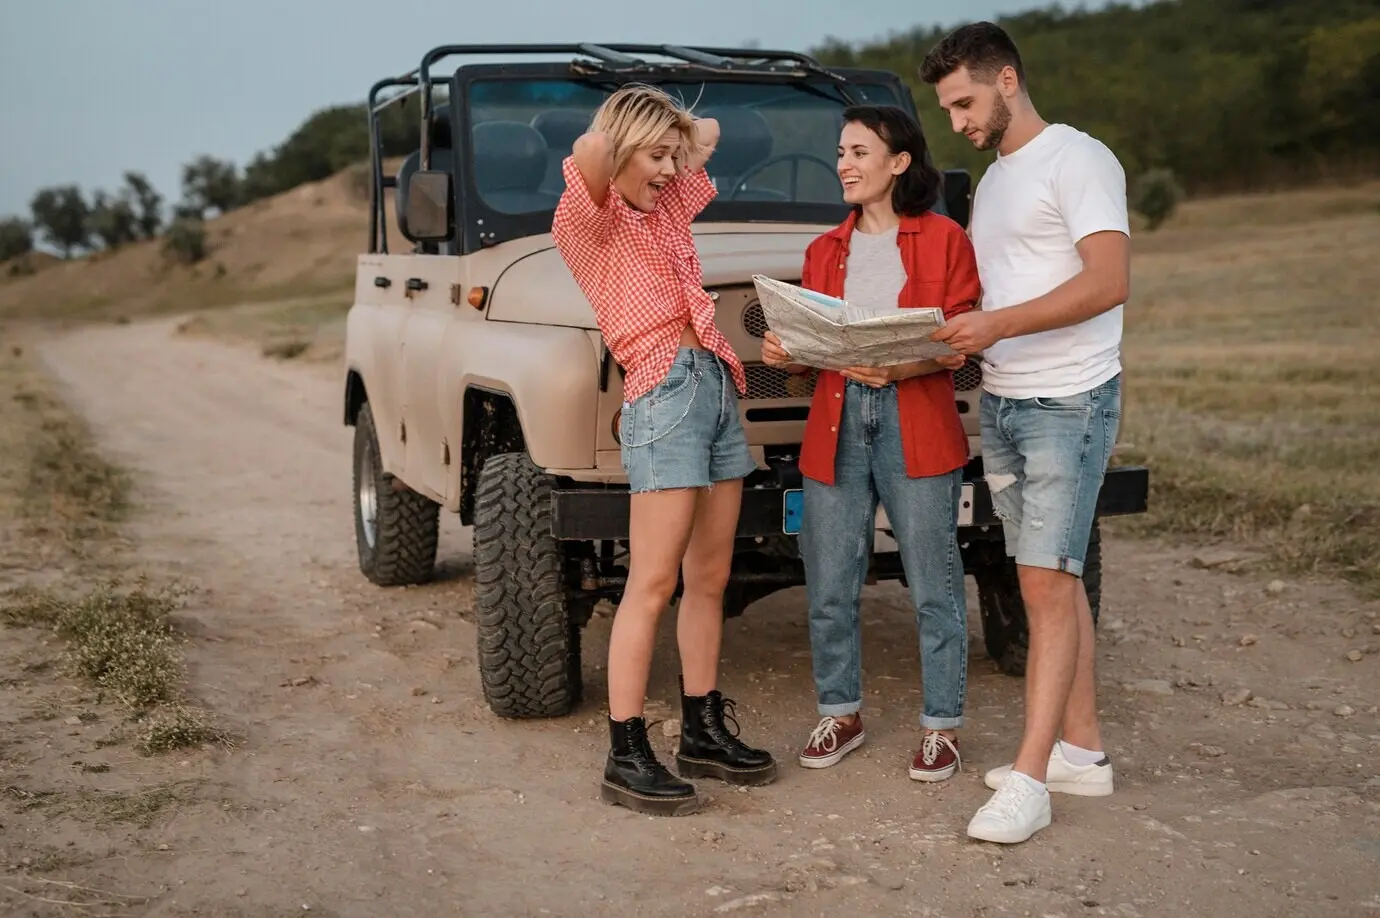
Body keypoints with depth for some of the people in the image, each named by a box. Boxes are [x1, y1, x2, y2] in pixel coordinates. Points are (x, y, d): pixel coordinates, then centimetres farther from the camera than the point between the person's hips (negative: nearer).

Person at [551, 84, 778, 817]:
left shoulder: (669, 204, 19)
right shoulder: (586, 220, -2)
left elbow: (708, 136, 36)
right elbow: (588, 154, -23)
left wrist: (680, 133, 22)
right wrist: (616, 137, -3)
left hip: (718, 385, 8)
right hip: (664, 394, -8)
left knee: (709, 580, 11)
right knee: (652, 586, -8)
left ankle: (703, 733, 21)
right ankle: (626, 758, -2)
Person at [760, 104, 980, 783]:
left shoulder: (944, 240, 2)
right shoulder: (825, 250, 16)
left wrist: (902, 367, -21)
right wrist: (784, 353, -4)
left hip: (917, 426, -4)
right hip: (836, 424, 4)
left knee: (932, 587, 2)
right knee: (829, 587, 7)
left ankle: (942, 727, 14)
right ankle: (841, 714, 23)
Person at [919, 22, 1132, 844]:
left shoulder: (1077, 160, -9)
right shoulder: (992, 181, 18)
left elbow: (1109, 281, -21)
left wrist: (997, 325, -25)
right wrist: (953, 335, 1)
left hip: (1069, 404, -8)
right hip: (1001, 403, 9)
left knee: (1048, 585, -10)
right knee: (1053, 583, 11)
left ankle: (1029, 782, -8)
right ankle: (1083, 749, 20)